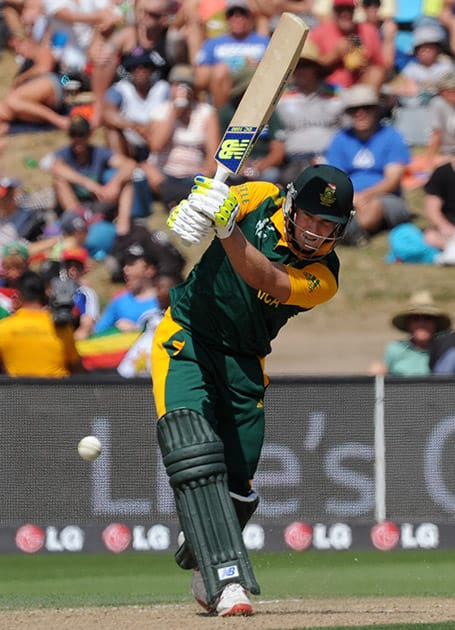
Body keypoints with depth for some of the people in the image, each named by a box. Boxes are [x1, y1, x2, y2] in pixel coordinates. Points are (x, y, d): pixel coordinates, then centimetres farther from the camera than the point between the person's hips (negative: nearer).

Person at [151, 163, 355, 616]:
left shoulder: (323, 278, -13)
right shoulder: (261, 202, -8)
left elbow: (263, 279, -30)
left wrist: (226, 229, -46)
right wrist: (198, 208, -41)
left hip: (242, 365, 2)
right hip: (185, 340, -2)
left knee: (236, 488, 3)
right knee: (197, 459, -21)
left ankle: (204, 567, 33)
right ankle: (227, 581, -29)